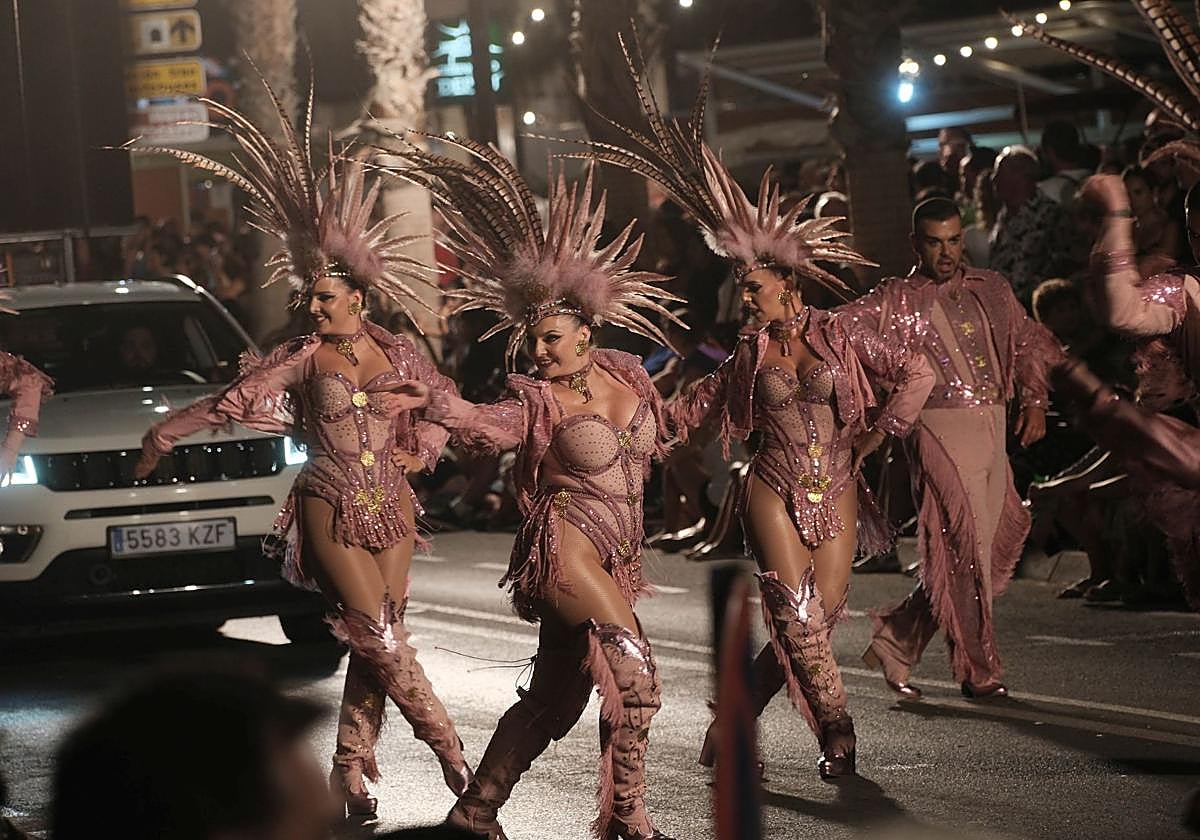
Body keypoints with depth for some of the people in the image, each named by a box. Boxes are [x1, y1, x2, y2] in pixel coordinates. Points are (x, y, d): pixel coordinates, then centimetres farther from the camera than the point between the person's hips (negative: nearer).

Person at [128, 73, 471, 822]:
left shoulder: (398, 355, 4)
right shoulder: (303, 359, -2)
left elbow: (442, 399, 20)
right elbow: (232, 400, 2)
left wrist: (421, 449, 5)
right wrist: (164, 435, 5)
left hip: (391, 507, 3)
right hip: (332, 514, -3)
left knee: (377, 644, 1)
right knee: (381, 639, -12)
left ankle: (352, 769, 8)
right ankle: (450, 749, -5)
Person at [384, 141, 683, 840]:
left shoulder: (629, 375, 6)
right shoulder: (537, 400, -11)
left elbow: (660, 435, 25)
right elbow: (491, 424, -31)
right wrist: (436, 404, -47)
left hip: (617, 556, 6)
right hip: (567, 546, -6)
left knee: (554, 696, 10)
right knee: (634, 671, -18)